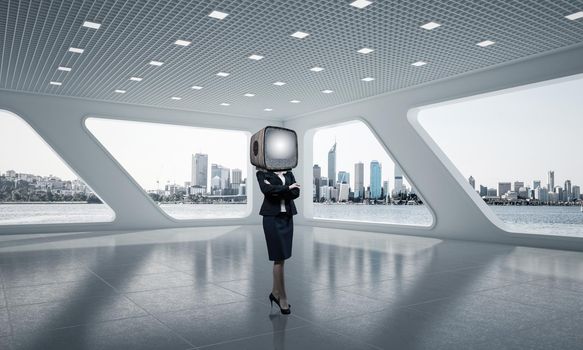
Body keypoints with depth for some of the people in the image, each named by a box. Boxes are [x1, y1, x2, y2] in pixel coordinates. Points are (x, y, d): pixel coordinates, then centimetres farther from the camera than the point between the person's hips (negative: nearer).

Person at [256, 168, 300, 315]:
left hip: (287, 217, 5)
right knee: (279, 258, -3)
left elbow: (296, 192, -3)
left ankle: (275, 293, 25)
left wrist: (277, 191, -15)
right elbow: (266, 189, -21)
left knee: (280, 258, 11)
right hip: (272, 217, -5)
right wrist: (287, 188, -12)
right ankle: (282, 297, 8)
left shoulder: (288, 172, 11)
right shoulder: (262, 172, -2)